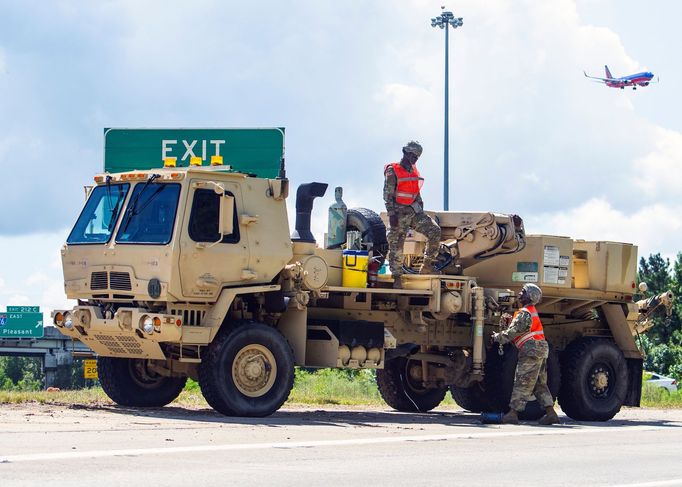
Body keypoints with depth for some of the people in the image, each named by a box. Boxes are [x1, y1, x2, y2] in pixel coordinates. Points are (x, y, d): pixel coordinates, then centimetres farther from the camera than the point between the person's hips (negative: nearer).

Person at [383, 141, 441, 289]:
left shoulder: (414, 172, 16)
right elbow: (387, 195, -11)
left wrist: (421, 212, 20)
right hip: (399, 213, -6)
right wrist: (392, 214, -18)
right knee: (396, 246, -5)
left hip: (414, 211, 6)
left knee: (434, 231, -11)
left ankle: (427, 266, -2)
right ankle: (397, 278, 4)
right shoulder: (392, 171, -6)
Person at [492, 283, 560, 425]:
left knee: (522, 383, -8)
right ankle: (551, 413, 7)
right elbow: (517, 330, 24)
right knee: (540, 384, 11)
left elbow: (512, 332, -14)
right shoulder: (532, 311, 20)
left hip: (532, 350, -10)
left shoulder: (524, 313, -13)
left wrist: (497, 337, -1)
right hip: (541, 349, 10)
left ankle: (513, 413, -8)